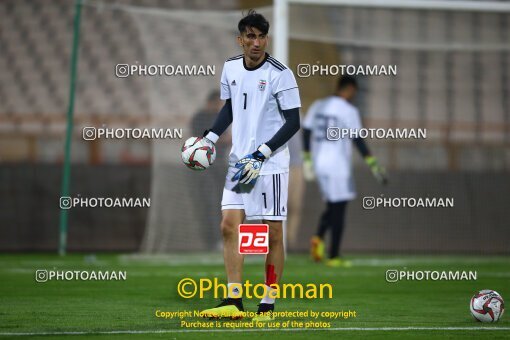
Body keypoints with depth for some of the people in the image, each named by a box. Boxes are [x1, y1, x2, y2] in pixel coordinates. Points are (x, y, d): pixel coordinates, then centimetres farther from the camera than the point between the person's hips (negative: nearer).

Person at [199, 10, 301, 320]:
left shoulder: (280, 74, -11)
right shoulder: (231, 68, 6)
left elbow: (293, 122, -10)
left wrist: (261, 154, -16)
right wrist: (210, 138, 8)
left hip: (271, 164, -5)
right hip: (239, 161, 5)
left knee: (273, 233, -2)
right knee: (230, 225, -5)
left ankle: (268, 307, 3)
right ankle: (234, 303, -4)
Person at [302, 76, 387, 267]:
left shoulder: (317, 106, 10)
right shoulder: (348, 110, -9)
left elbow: (306, 132, 13)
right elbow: (358, 140, -14)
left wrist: (307, 160, 22)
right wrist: (373, 165, -13)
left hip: (319, 164, 6)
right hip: (338, 166, -6)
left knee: (332, 207, 18)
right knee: (338, 209, 0)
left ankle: (319, 237, -8)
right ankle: (334, 257, -1)